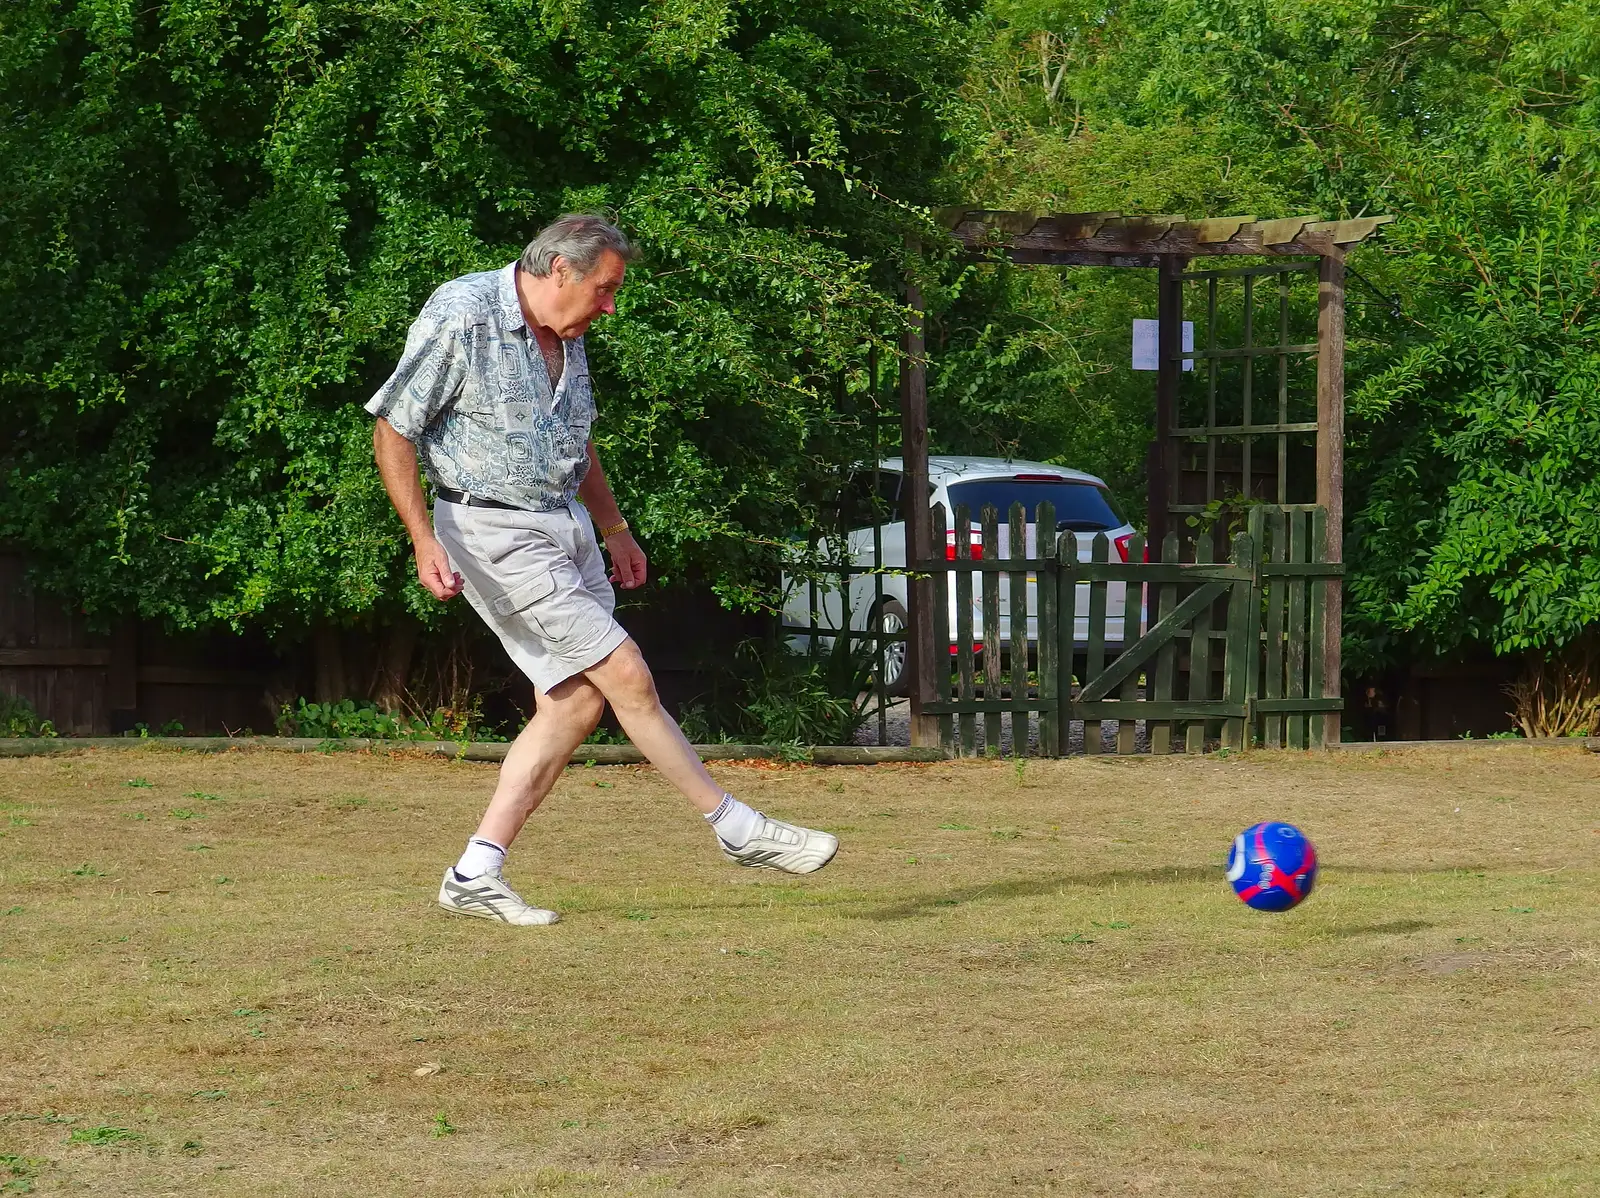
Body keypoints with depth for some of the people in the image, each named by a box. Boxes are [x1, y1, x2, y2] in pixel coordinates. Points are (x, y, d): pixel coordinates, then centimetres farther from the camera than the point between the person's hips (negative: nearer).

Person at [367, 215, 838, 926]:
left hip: (565, 526, 9)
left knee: (576, 701, 2)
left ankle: (475, 875, 3)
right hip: (495, 534, -9)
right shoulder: (460, 318, -16)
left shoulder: (565, 333, 10)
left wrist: (615, 530, 26)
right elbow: (392, 428, -13)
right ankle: (738, 830, 1)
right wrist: (424, 541, -19)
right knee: (626, 675, -9)